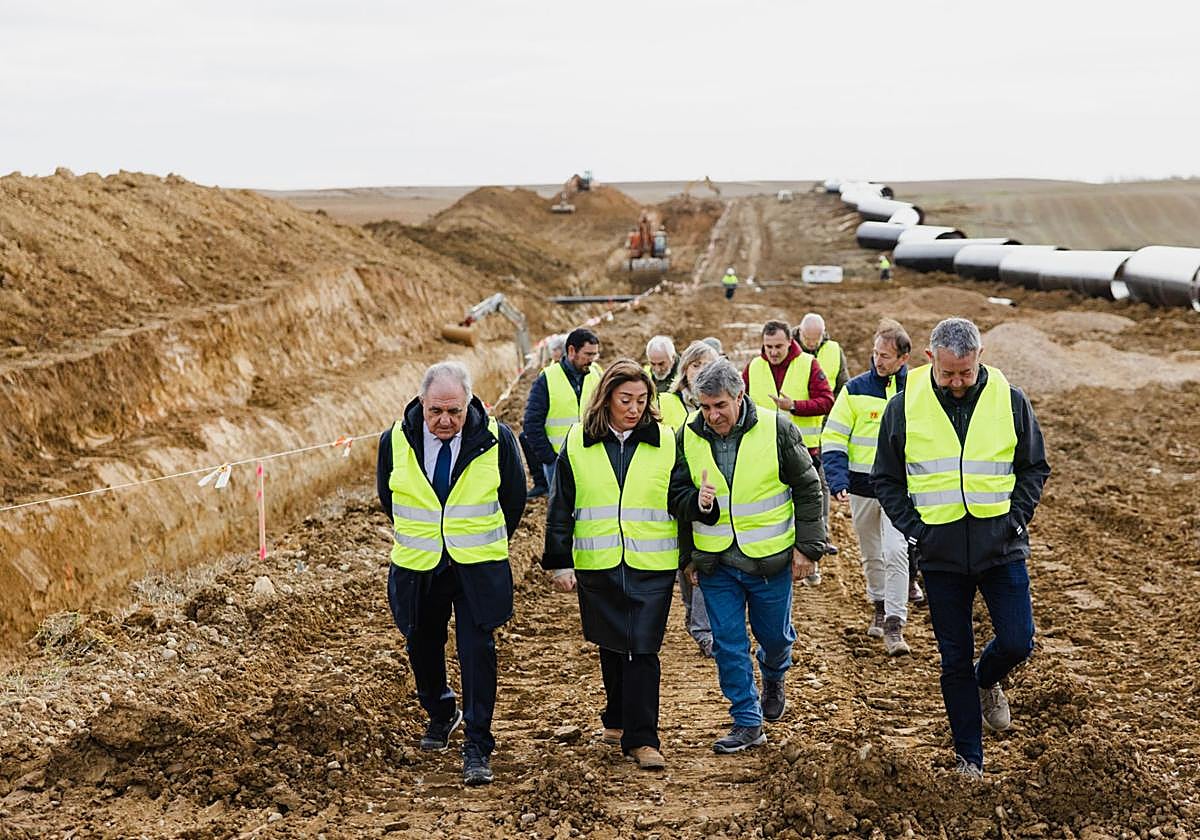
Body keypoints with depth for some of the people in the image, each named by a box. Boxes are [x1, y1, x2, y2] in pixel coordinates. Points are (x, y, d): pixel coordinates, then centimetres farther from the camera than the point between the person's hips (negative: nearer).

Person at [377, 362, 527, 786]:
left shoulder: (497, 440, -11)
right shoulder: (395, 441, -8)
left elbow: (514, 497, 6)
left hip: (478, 569, -2)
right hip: (417, 568, 2)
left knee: (477, 653, -7)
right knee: (422, 647, 16)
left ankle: (478, 747, 1)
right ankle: (440, 712, 43)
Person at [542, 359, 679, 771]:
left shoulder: (665, 442, 1)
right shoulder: (578, 443, 2)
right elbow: (560, 507, 6)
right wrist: (559, 562, 3)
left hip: (651, 566, -1)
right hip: (597, 565, 2)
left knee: (643, 651, -6)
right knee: (612, 648, 14)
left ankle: (641, 738, -1)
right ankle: (618, 718, 33)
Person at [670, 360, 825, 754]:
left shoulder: (777, 429, -11)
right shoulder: (688, 437, -4)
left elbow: (808, 490, -2)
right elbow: (676, 494, 5)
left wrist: (807, 546, -3)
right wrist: (697, 502, -18)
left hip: (770, 559, -1)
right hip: (715, 562, 2)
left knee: (775, 635, 14)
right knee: (728, 644, 3)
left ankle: (773, 676, 48)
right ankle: (747, 722, 14)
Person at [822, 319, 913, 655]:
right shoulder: (855, 390, -2)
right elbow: (833, 438, -3)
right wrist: (838, 481, -15)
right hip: (862, 488, 2)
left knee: (895, 551, -16)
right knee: (871, 555, 15)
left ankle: (894, 625, -12)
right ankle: (880, 607, 36)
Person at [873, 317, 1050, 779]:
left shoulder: (1010, 401, -3)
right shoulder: (904, 407, -4)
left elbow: (1034, 467, 9)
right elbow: (886, 478, 6)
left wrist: (1018, 517, -4)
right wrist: (912, 527, -4)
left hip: (1001, 547, 0)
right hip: (941, 552, 0)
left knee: (1016, 642, -2)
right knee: (954, 659, 7)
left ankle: (987, 681, 34)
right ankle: (969, 757, 21)